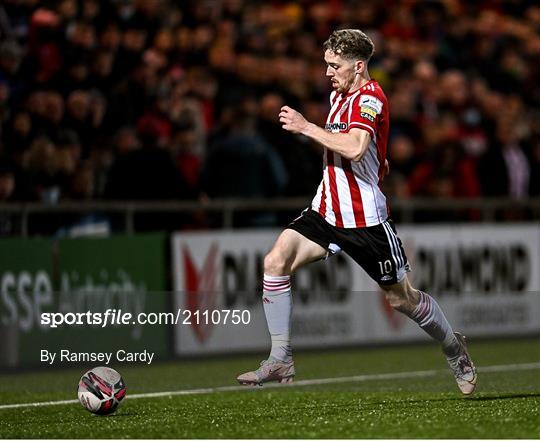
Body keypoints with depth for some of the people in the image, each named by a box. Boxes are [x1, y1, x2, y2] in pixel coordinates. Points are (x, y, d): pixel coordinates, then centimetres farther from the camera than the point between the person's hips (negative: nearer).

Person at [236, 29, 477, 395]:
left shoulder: (370, 98, -17)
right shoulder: (339, 94, 11)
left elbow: (355, 147, -35)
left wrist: (306, 127, -27)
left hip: (366, 220, -8)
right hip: (327, 210, 8)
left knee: (402, 297, 5)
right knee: (276, 261, -13)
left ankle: (455, 349, 32)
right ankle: (281, 361, -10)